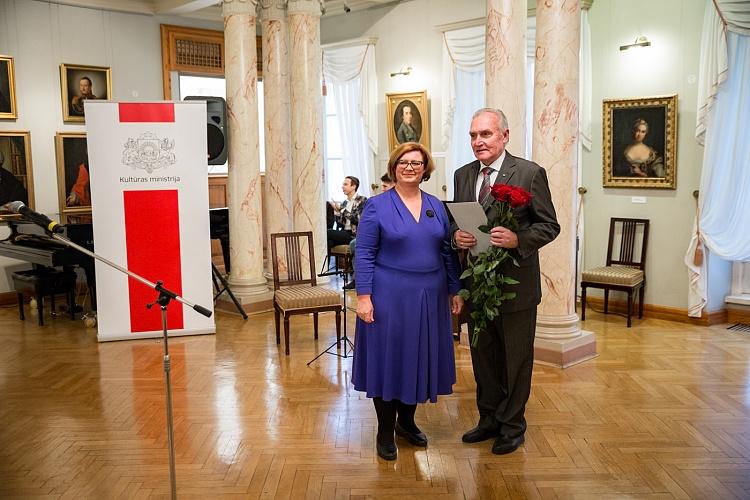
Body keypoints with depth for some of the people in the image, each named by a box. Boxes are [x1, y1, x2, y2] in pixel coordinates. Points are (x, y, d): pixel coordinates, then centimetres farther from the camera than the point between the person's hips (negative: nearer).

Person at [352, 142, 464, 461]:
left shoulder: (436, 206, 8)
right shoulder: (377, 206, -5)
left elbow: (448, 252, 11)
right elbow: (364, 255, -8)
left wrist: (455, 291, 8)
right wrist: (363, 296, -14)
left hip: (429, 298, 5)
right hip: (390, 297, -4)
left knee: (419, 358, 13)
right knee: (388, 359, 5)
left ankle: (406, 421, 33)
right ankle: (385, 432, 20)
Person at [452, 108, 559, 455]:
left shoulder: (530, 173, -9)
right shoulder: (463, 175, 7)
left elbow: (550, 225, -8)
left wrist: (518, 240, -26)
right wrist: (456, 235, -11)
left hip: (516, 283, -5)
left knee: (516, 358, 9)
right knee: (483, 355, 17)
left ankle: (512, 426, 26)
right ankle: (489, 419, 35)